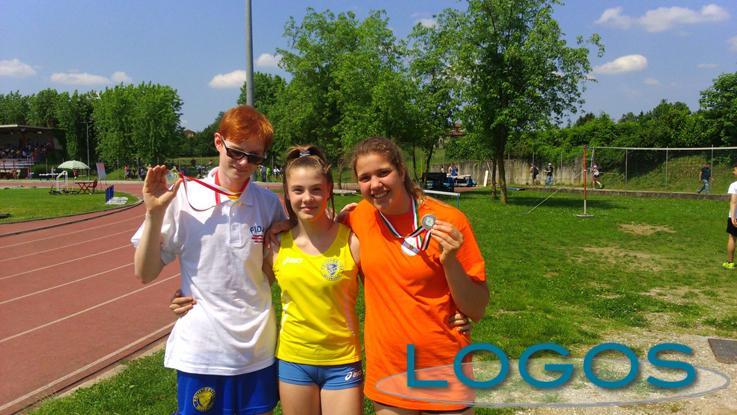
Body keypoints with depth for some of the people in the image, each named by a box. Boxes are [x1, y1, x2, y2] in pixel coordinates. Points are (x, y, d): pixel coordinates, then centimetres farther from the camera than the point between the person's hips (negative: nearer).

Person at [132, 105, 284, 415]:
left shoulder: (269, 204, -2)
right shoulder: (184, 198, -9)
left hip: (258, 351, 3)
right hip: (200, 352, -2)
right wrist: (154, 214, -17)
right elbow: (145, 274, -6)